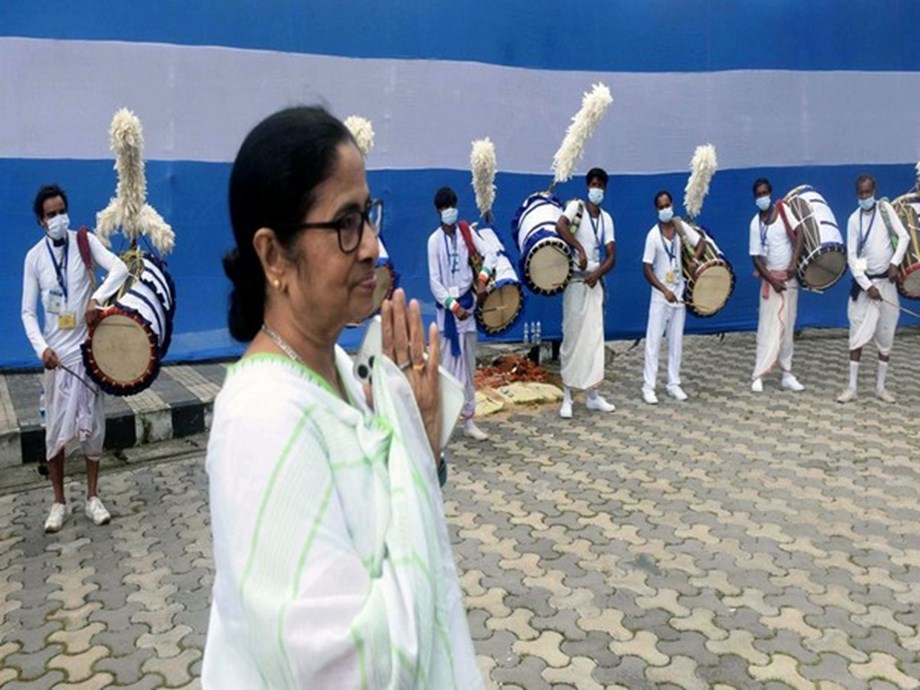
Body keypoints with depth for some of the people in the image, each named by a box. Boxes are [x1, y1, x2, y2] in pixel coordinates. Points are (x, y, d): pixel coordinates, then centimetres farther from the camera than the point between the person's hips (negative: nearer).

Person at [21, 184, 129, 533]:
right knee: (56, 429, 5)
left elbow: (120, 269, -17)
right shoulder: (34, 257, 0)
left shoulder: (85, 242, -3)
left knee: (93, 424, 6)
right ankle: (58, 502, 18)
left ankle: (92, 497, 19)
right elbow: (28, 312, 0)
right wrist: (41, 348, -16)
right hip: (56, 353, 1)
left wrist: (97, 298, -32)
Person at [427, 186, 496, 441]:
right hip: (448, 307, -5)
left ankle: (468, 420, 20)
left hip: (467, 302, 5)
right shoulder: (434, 240, -8)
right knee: (449, 366, -5)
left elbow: (489, 254, 4)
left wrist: (482, 279, -13)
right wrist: (454, 306, -16)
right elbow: (434, 281, -11)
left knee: (469, 365, 10)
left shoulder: (466, 231, 4)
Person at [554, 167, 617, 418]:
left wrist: (598, 273, -13)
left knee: (594, 337, 7)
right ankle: (567, 398, 3)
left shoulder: (606, 218, 12)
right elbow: (560, 225, -26)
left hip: (595, 282, 5)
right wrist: (579, 248, -30)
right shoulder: (576, 206, -3)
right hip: (575, 281, -5)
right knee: (572, 336, -3)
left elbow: (611, 257, 5)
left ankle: (592, 395, 16)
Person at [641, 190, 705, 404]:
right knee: (654, 341, -4)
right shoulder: (653, 235, -11)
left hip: (680, 293, 4)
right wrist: (665, 290, -19)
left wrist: (694, 260, -10)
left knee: (676, 341, 10)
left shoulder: (681, 227, 0)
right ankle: (648, 386, -1)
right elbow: (646, 268, -12)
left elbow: (701, 242, 10)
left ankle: (674, 384, 18)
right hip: (660, 296, -4)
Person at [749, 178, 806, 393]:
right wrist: (772, 280, -13)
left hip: (790, 277, 1)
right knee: (768, 328, -5)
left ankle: (787, 374, 14)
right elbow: (756, 257, -4)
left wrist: (794, 262, -25)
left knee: (787, 327, 7)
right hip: (770, 278, -1)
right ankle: (759, 375, -2)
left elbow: (799, 235, -13)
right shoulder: (755, 223, -2)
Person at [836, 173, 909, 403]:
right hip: (865, 282, -1)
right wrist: (867, 285, -13)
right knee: (858, 336, -4)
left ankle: (880, 387, 15)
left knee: (886, 337, 5)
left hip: (887, 282, 1)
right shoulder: (854, 219, -2)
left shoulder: (885, 208, 0)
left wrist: (895, 262, -16)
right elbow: (851, 257, -6)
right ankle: (852, 388, 0)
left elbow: (904, 236, -2)